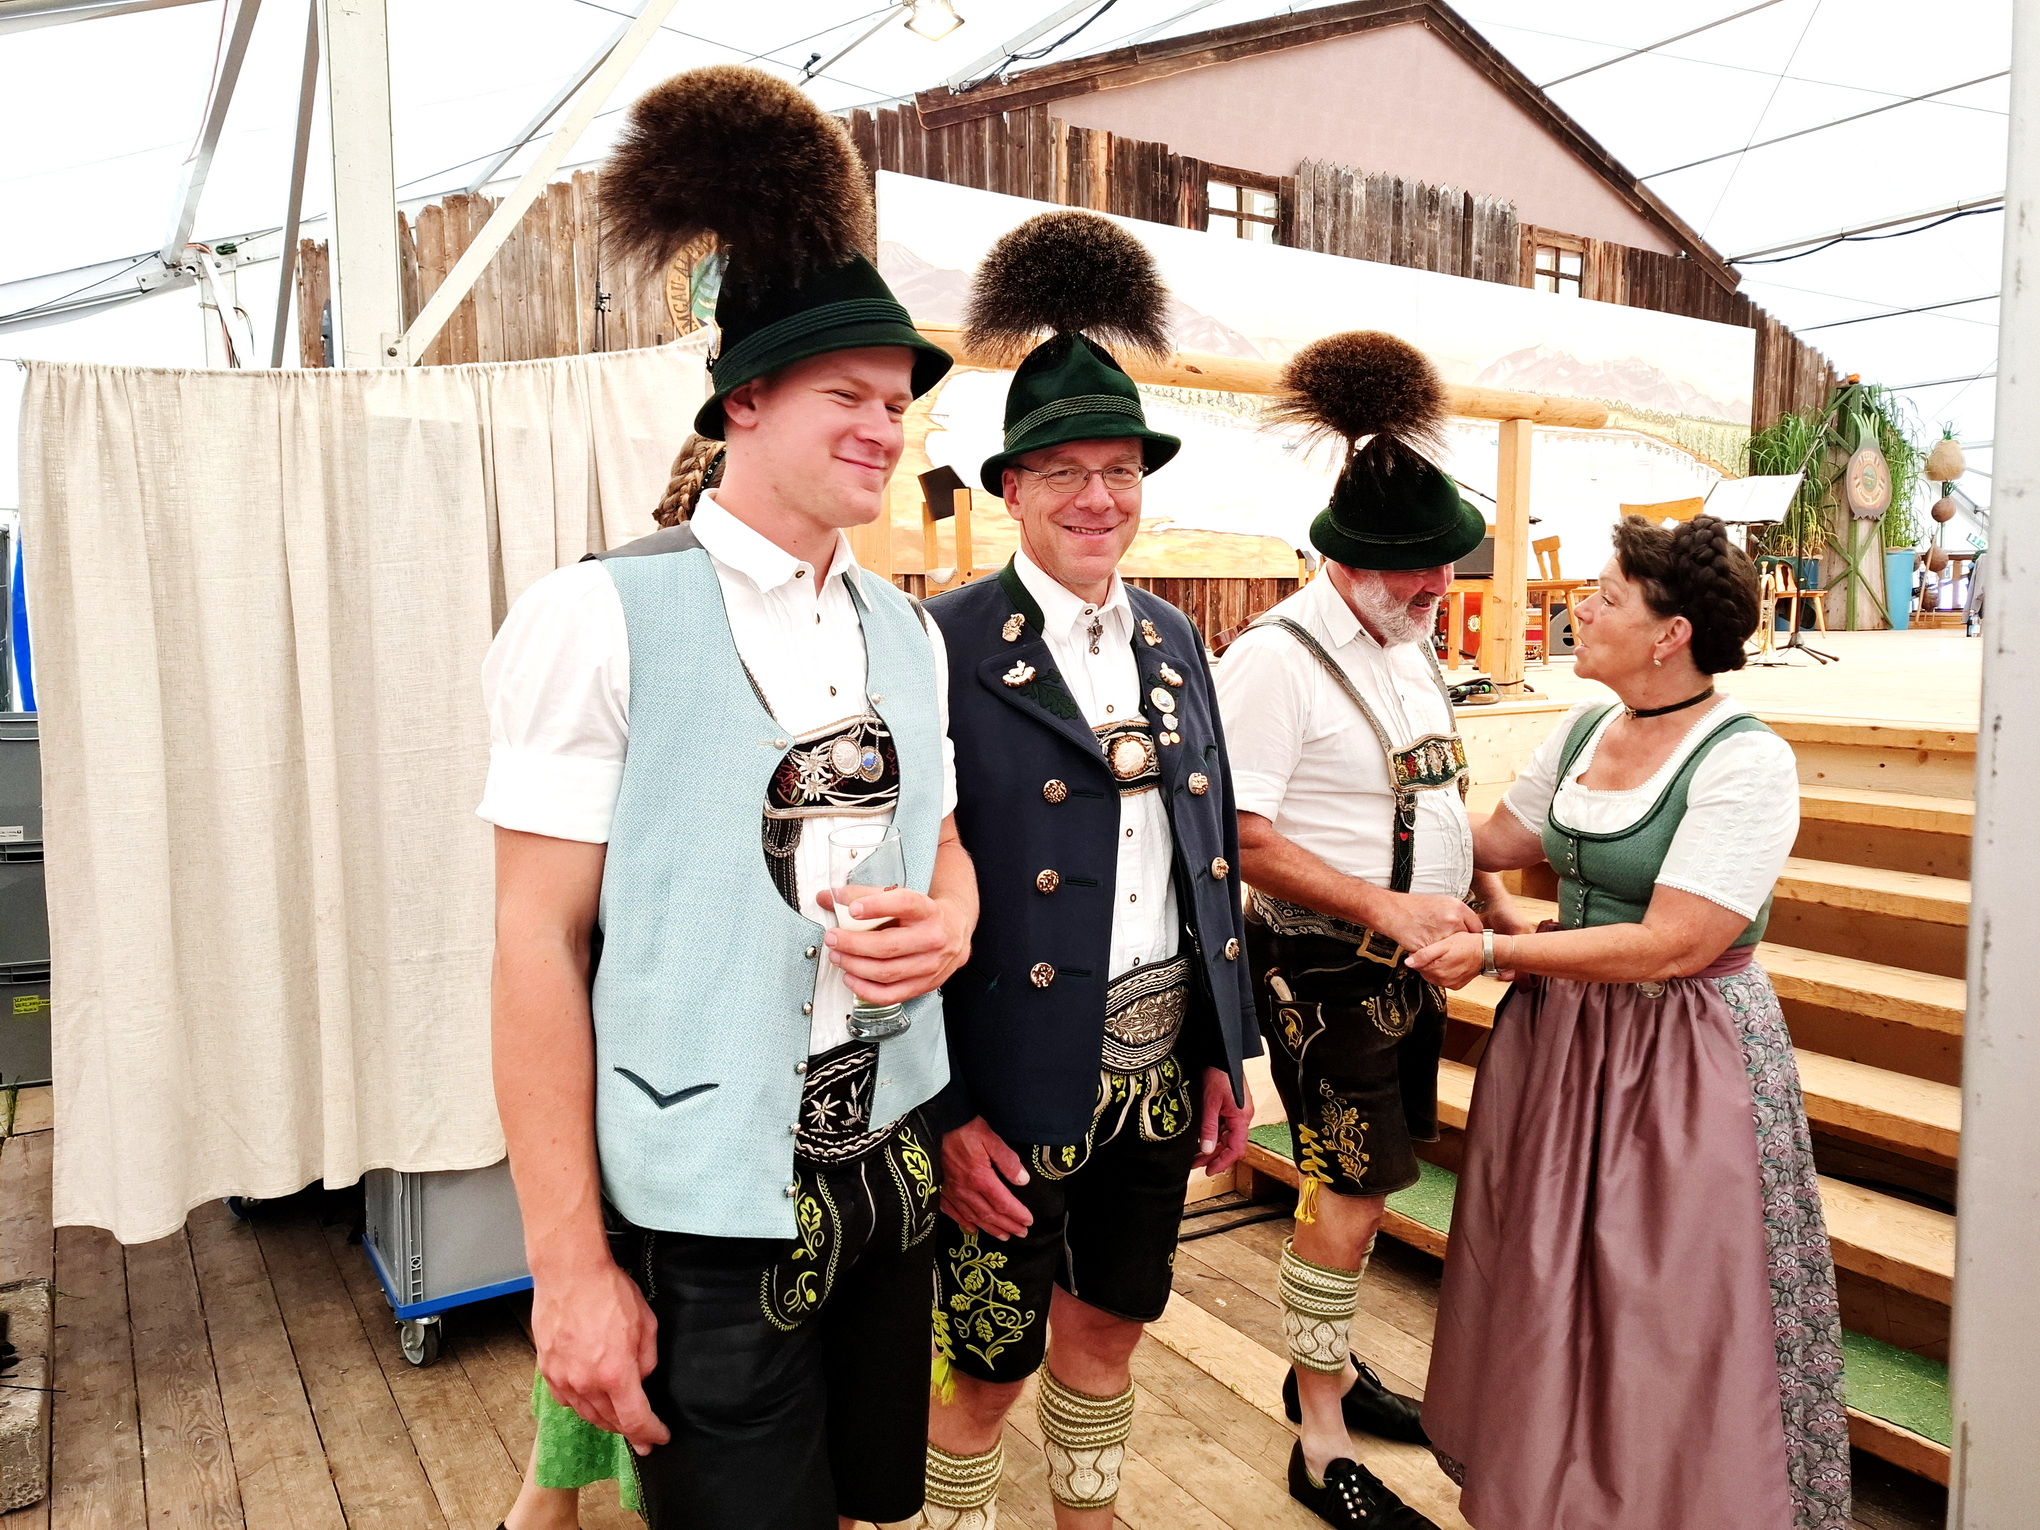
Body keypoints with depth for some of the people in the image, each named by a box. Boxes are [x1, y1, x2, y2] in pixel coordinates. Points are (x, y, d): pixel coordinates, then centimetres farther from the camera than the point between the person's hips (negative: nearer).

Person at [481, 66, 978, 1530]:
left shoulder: (907, 632, 7)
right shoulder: (601, 617, -12)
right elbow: (539, 943, -12)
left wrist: (950, 925, -10)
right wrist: (571, 1260, -13)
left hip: (887, 1171, 6)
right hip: (702, 1213, -6)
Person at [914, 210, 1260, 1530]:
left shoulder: (1175, 639, 7)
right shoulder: (948, 644, -13)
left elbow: (1214, 855, 10)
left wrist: (1227, 1052, 10)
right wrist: (947, 1112, -14)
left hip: (1160, 1065, 6)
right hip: (1014, 1078, -5)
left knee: (1109, 1328, 23)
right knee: (991, 1364, 11)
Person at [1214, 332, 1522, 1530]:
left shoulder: (1411, 645, 11)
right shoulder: (1276, 661, -17)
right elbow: (1242, 838, -22)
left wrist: (1497, 906, 8)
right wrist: (1387, 907, -25)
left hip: (1412, 967, 8)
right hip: (1326, 972, -8)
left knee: (1366, 1182, 17)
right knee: (1350, 1196, 0)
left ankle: (1329, 1367, 38)